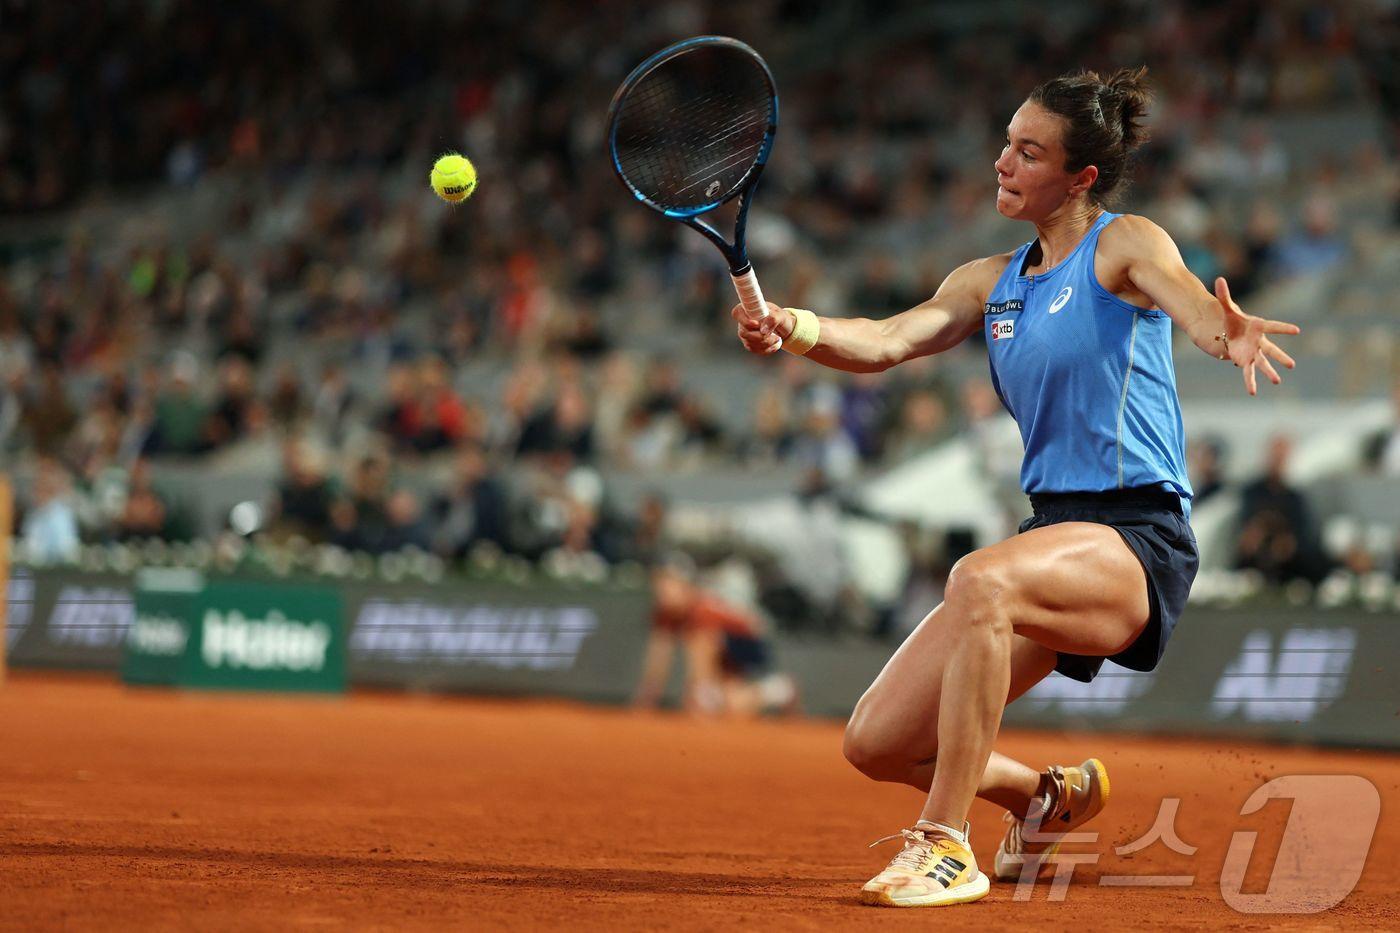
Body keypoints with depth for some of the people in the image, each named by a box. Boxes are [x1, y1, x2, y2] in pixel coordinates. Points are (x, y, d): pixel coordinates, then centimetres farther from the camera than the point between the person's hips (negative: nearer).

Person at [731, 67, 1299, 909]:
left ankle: (947, 847, -31)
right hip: (1052, 528, 7)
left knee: (981, 580, -39)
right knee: (877, 744, 0)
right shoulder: (992, 282, 15)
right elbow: (885, 342, 1)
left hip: (1139, 540, -7)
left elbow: (1192, 303, -27)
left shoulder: (1127, 245, -4)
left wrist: (1230, 334, -52)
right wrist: (795, 328, -21)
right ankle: (1051, 798, 30)